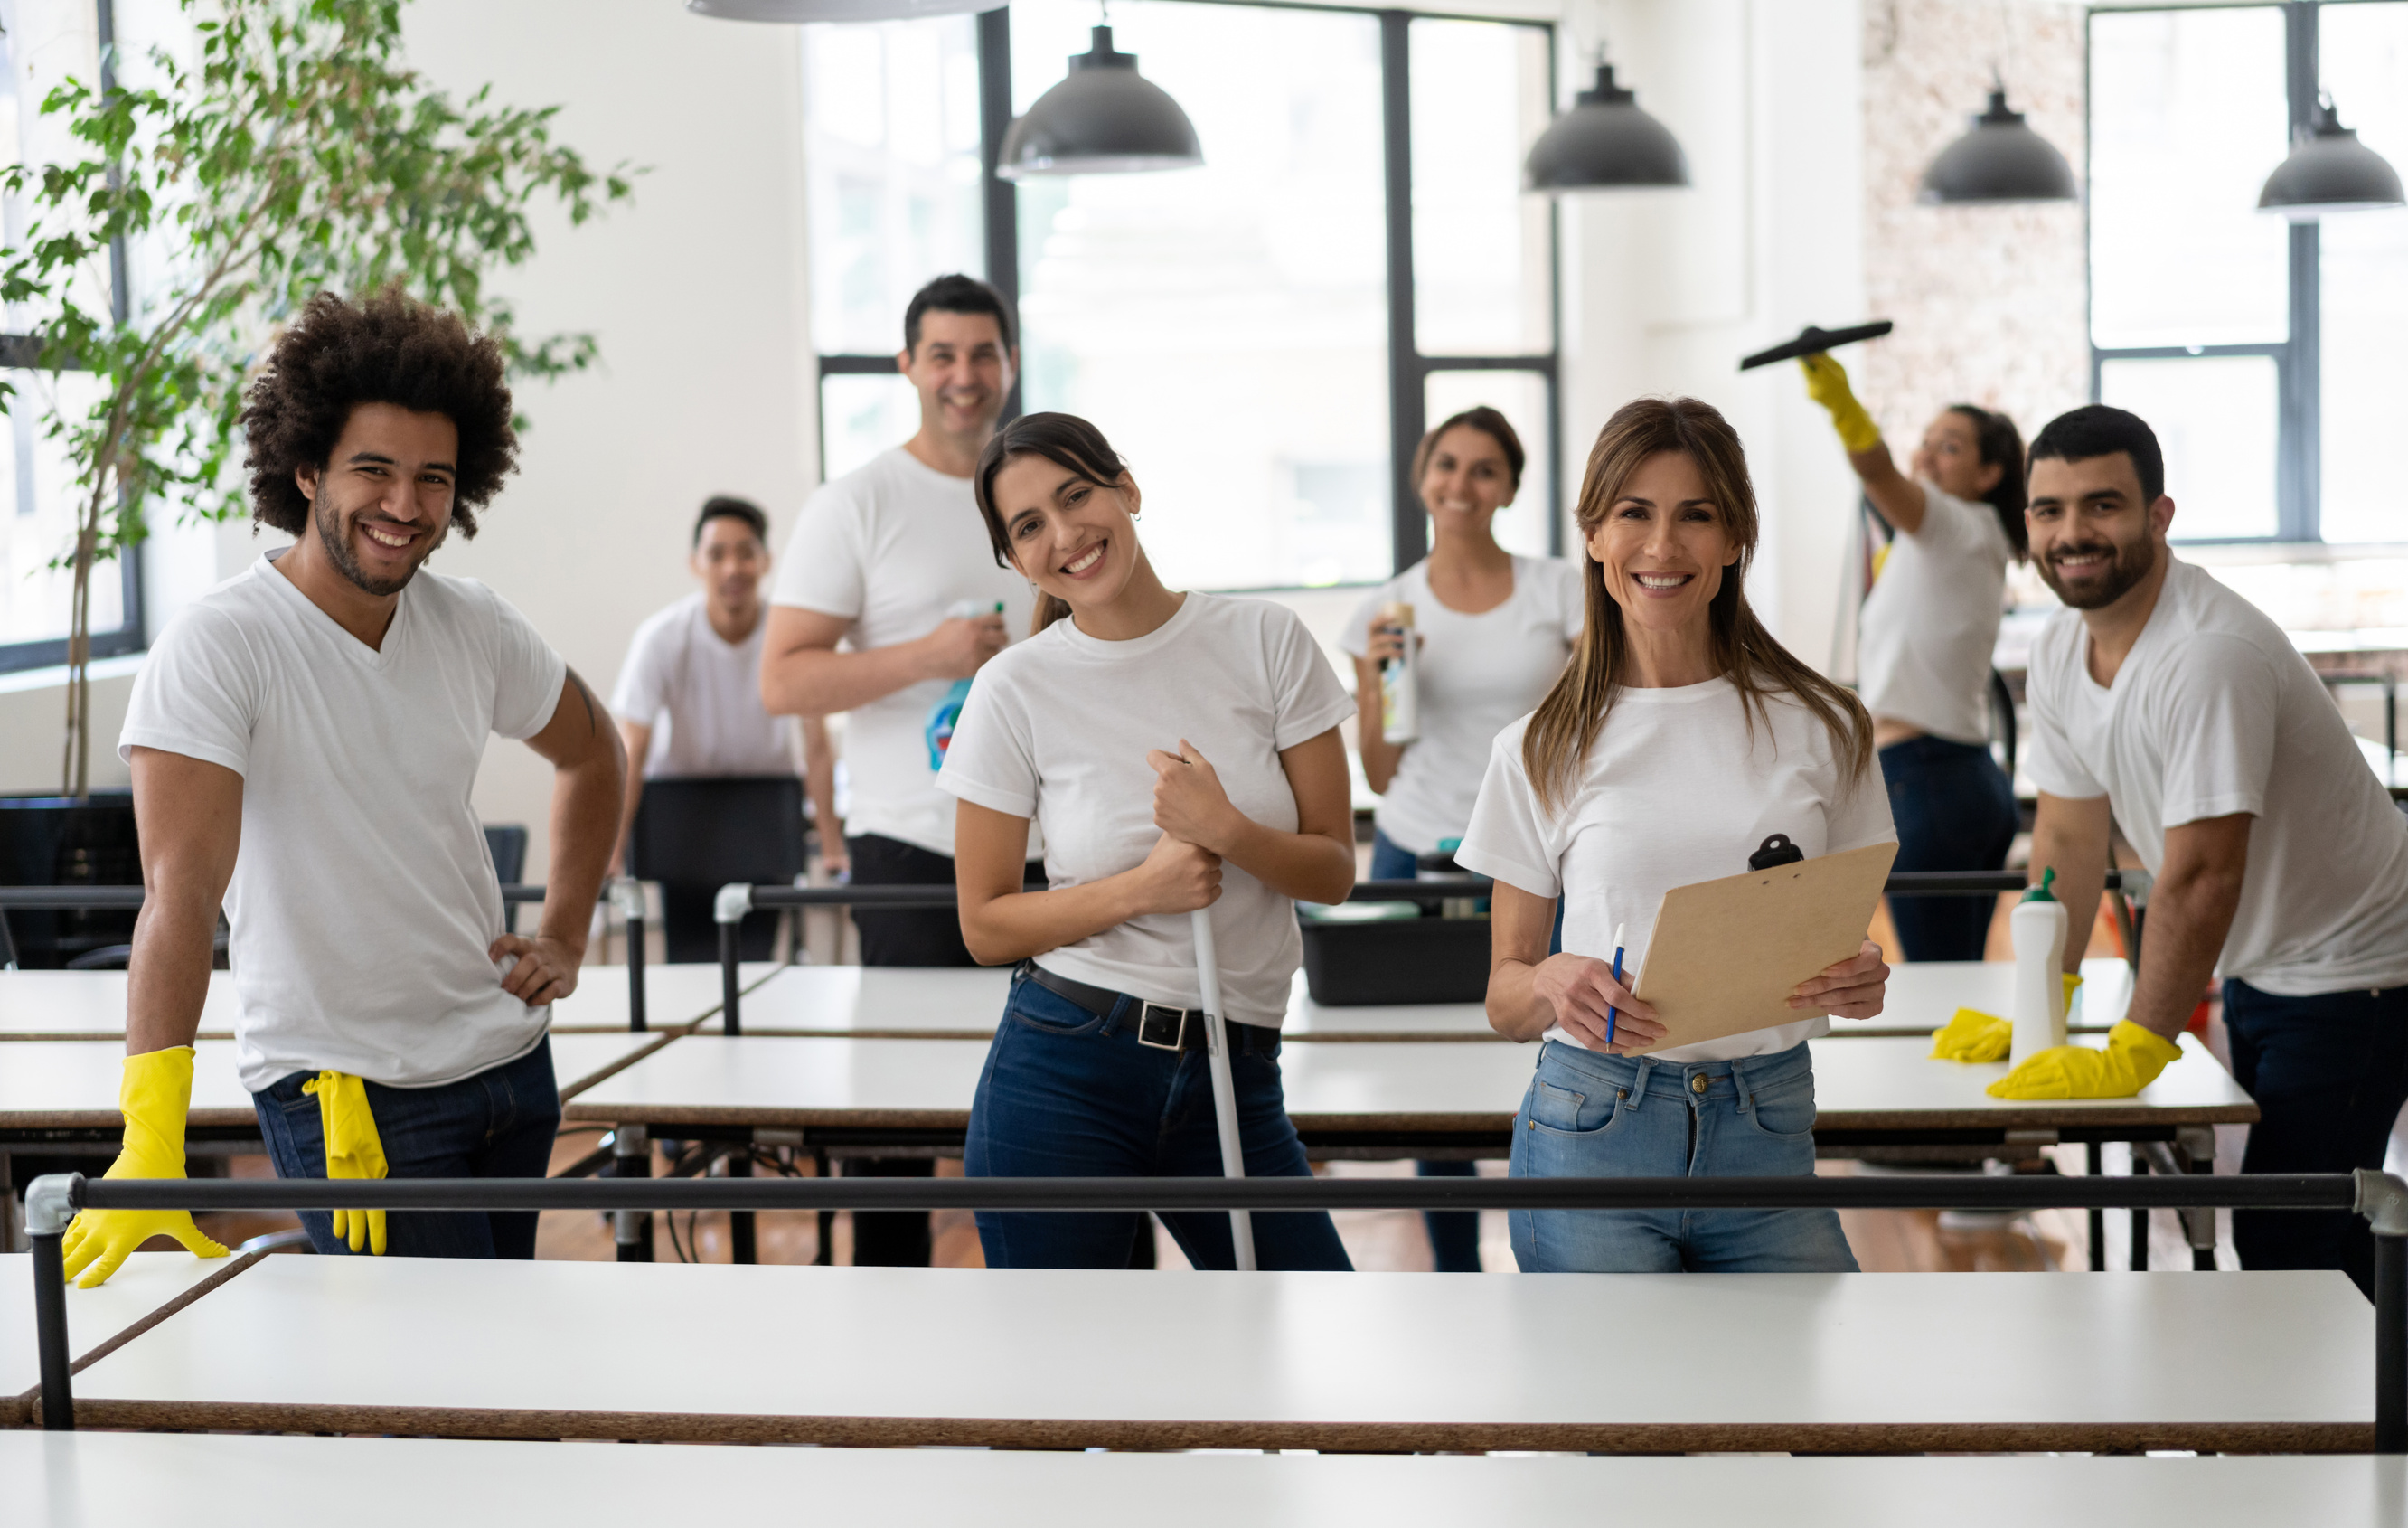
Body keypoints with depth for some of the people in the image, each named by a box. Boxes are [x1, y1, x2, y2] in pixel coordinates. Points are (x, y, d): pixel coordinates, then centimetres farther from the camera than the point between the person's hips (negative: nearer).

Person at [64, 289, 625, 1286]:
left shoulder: (473, 627, 1)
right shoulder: (215, 649, -17)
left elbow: (589, 750, 22)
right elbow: (183, 888, -29)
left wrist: (564, 940, 12)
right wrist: (151, 1147, -38)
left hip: (508, 1056, 6)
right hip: (342, 1090, -6)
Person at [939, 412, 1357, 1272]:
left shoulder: (1265, 641, 0)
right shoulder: (1016, 691, -3)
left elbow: (1334, 869, 2)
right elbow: (985, 927, 0)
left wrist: (1227, 831, -18)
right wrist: (1142, 887, -15)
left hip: (1235, 1078, 2)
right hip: (1065, 1073, -2)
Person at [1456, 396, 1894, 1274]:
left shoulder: (1819, 728, 6)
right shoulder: (1543, 751, 3)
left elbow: (1845, 945, 14)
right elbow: (1504, 1000, 6)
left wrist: (1860, 982, -10)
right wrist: (1554, 984, -17)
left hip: (1768, 1135, 1)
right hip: (1592, 1135, -1)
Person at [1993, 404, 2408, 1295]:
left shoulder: (2211, 655, -28)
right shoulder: (2058, 653, -1)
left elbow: (2203, 877, -30)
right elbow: (2070, 839, 6)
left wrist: (2132, 1056, -27)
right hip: (2256, 973, 9)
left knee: (2285, 1245, -12)